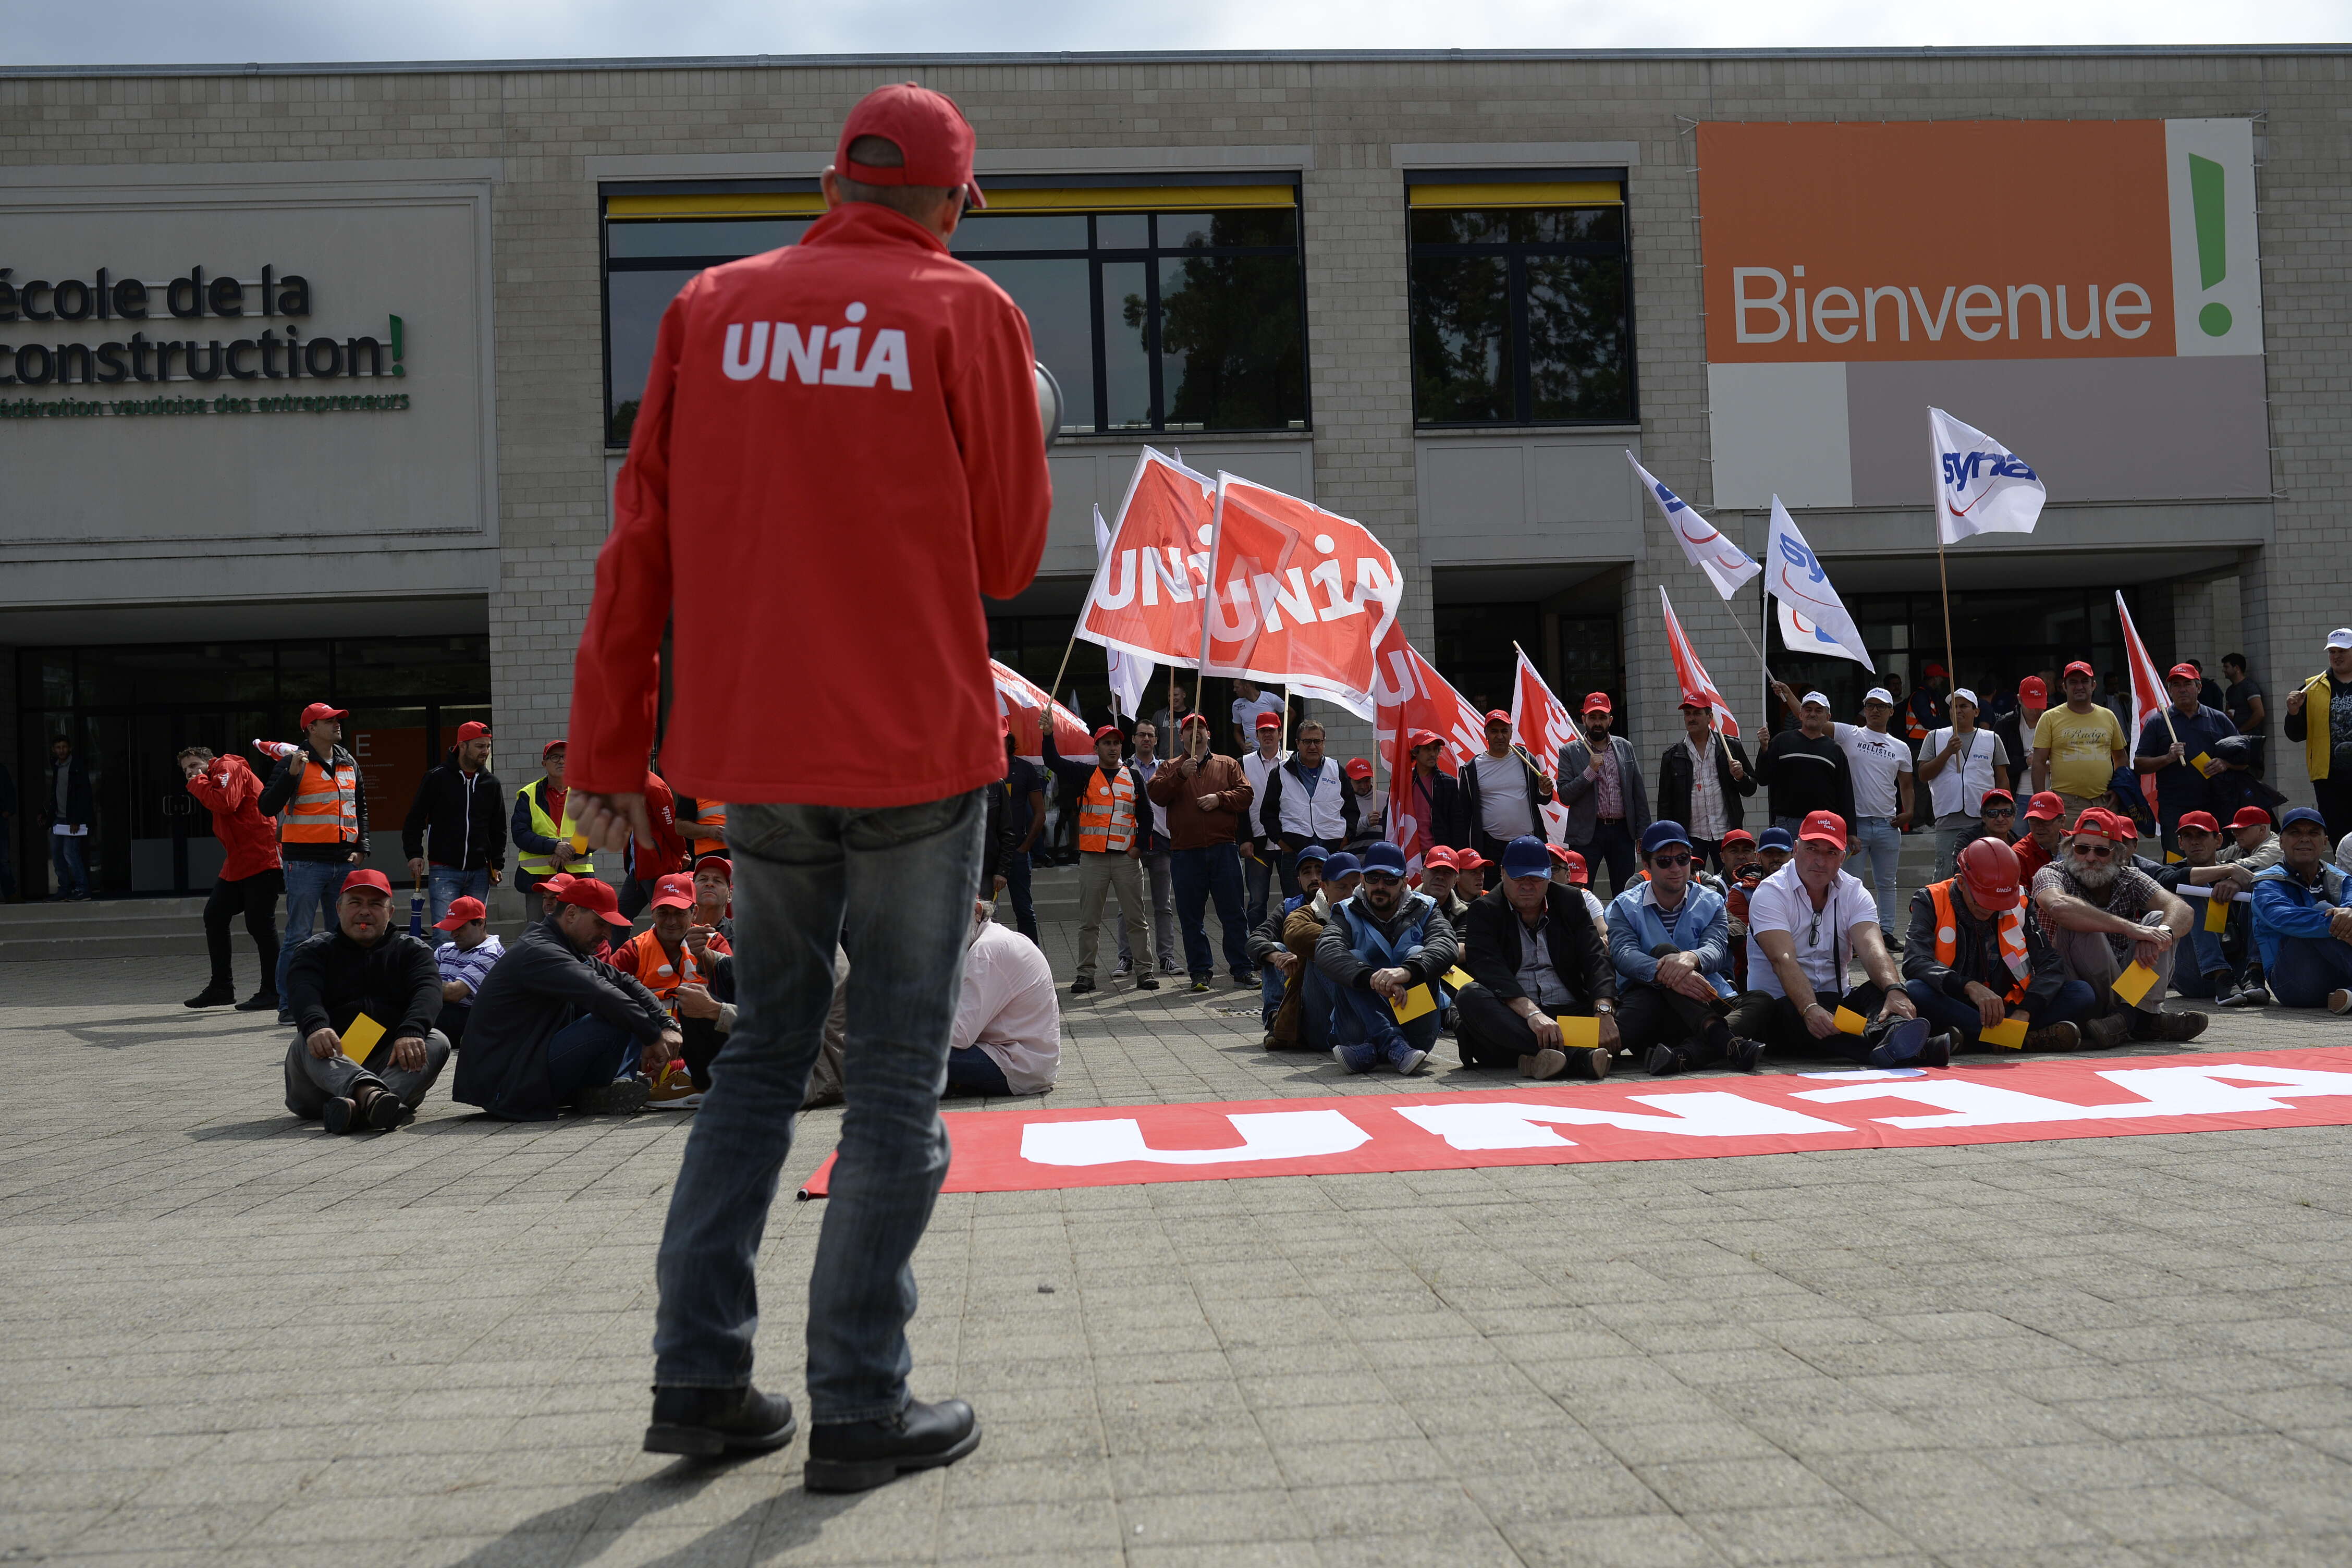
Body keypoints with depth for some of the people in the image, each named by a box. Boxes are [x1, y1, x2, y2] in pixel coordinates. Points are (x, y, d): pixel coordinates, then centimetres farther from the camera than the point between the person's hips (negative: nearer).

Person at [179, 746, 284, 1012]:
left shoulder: (229, 768, -4)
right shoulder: (212, 783, 25)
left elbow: (225, 803, -20)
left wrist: (198, 783, -8)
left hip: (261, 862, -11)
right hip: (237, 865, 11)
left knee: (260, 925, -8)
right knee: (214, 916, 11)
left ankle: (271, 992, -2)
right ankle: (221, 987, 18)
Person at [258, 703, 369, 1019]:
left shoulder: (349, 765, 16)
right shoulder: (294, 763, -3)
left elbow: (360, 809, 25)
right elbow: (267, 807, -10)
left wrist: (361, 847, 12)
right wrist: (291, 774, -22)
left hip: (344, 862, 6)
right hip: (305, 862, -6)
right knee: (299, 935, -5)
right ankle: (289, 1005, 0)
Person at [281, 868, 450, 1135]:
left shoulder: (412, 950, 16)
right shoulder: (314, 950, 15)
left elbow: (427, 992, -7)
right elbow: (302, 992, -9)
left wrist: (411, 1032, -32)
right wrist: (315, 1026, -35)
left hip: (393, 1062, 1)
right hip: (332, 1060, -1)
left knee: (436, 1042, -27)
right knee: (307, 1044, -31)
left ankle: (356, 1106, -55)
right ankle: (371, 1094, -63)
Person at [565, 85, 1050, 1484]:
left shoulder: (710, 308, 8)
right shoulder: (968, 314, -2)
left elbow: (641, 541, 5)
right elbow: (1008, 557, -1)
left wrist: (608, 748, 9)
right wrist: (1028, 439, 16)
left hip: (754, 746, 4)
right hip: (916, 745, -4)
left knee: (765, 1046, 17)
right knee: (899, 1073, 4)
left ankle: (701, 1378, 17)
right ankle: (862, 1408, 8)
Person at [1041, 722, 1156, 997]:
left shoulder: (1134, 777, 10)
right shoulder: (1085, 774, 7)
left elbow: (1145, 814, 11)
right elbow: (1054, 763, -6)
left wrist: (1139, 846, -1)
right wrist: (1049, 735, -21)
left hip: (1127, 858, 0)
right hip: (1092, 858, 0)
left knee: (1135, 918, 2)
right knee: (1089, 921, 3)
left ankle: (1144, 973, 6)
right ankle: (1086, 974, 8)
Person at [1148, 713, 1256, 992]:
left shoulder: (1228, 765, 14)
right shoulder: (1171, 769, 13)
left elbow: (1245, 794, 5)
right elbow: (1156, 795, -5)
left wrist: (1220, 798, -10)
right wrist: (1180, 775, -16)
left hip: (1224, 850, 0)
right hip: (1187, 852, 0)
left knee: (1233, 912, 1)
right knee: (1191, 915, 2)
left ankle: (1242, 969, 6)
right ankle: (1200, 971, 9)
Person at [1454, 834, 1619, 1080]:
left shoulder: (1571, 901, 12)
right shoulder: (1485, 910, 2)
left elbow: (1596, 961, -1)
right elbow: (1491, 970, -16)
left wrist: (1604, 1011, -22)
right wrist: (1532, 1013, -33)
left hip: (1570, 1013, 2)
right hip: (1512, 1018, -2)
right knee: (1470, 996, -33)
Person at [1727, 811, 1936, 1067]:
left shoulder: (1854, 894, 7)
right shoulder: (1771, 892, -6)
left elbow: (1872, 949, -13)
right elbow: (1783, 960, -23)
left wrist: (1895, 991, -36)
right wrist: (1810, 1009, -41)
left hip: (1835, 1004, 5)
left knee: (1879, 989, -23)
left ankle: (1890, 1037, -60)